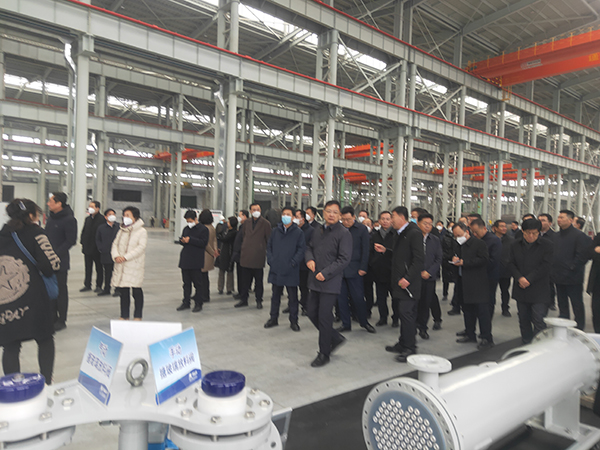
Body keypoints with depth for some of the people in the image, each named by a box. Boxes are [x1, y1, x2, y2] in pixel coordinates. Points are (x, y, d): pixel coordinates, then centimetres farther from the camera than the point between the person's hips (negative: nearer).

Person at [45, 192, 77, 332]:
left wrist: (56, 253, -18)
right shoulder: (51, 216, 10)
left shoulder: (69, 219, -14)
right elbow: (47, 235, 19)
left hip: (60, 261, -7)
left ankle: (61, 320, 12)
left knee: (61, 290, 1)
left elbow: (71, 241, -16)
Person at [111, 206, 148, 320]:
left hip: (135, 266, -5)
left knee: (136, 290, 1)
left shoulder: (142, 231, -5)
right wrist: (116, 256, -10)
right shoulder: (121, 230, 15)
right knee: (123, 291, 9)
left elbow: (141, 247, -14)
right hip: (120, 266, 6)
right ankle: (124, 316, 20)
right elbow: (115, 244, 11)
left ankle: (137, 316, 12)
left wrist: (126, 257, -20)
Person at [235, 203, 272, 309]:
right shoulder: (246, 223, 10)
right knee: (245, 280, 10)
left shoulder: (266, 223, -3)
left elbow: (269, 240, -2)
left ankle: (259, 301, 17)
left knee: (258, 281, 6)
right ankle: (243, 299, 20)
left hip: (258, 257, -4)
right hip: (246, 257, 4)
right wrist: (244, 247, 14)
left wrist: (268, 253, -3)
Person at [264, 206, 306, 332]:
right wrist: (270, 260, 0)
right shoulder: (275, 231, 8)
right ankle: (273, 318, 26)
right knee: (276, 295, 14)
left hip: (291, 272, -3)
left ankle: (293, 321, 18)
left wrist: (293, 262, -13)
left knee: (293, 297, 6)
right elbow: (269, 246, 12)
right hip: (276, 270, 3)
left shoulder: (298, 232, -2)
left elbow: (301, 249, -5)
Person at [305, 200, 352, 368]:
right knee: (312, 313, 11)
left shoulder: (343, 233, -9)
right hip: (315, 280, 7)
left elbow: (344, 259, -14)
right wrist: (309, 259, 0)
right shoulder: (318, 231, 12)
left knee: (324, 317, -2)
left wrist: (325, 273, -18)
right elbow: (309, 247, 23)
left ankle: (324, 353, 16)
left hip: (330, 282, -7)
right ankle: (335, 338, 32)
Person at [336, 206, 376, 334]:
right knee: (341, 297, 7)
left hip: (354, 270, -3)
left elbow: (365, 250, -1)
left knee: (358, 297, 2)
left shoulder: (362, 229, -1)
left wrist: (363, 268, -6)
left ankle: (364, 322, 22)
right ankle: (346, 324, 19)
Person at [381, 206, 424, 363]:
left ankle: (410, 349, 1)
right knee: (404, 313, 15)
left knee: (406, 313, -8)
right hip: (400, 280, 9)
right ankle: (403, 344, 24)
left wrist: (407, 278, -23)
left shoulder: (414, 233, -13)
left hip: (409, 283, -9)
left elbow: (419, 259, -19)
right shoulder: (401, 234, 17)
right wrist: (385, 250, 13)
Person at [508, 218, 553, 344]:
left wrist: (528, 279, -13)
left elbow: (545, 266, -9)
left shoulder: (547, 245, -3)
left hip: (539, 291, -4)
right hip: (521, 289, 4)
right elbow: (511, 263, 4)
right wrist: (520, 278, -12)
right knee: (523, 319, 12)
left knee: (539, 321, -6)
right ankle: (526, 344, 24)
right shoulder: (516, 244, 7)